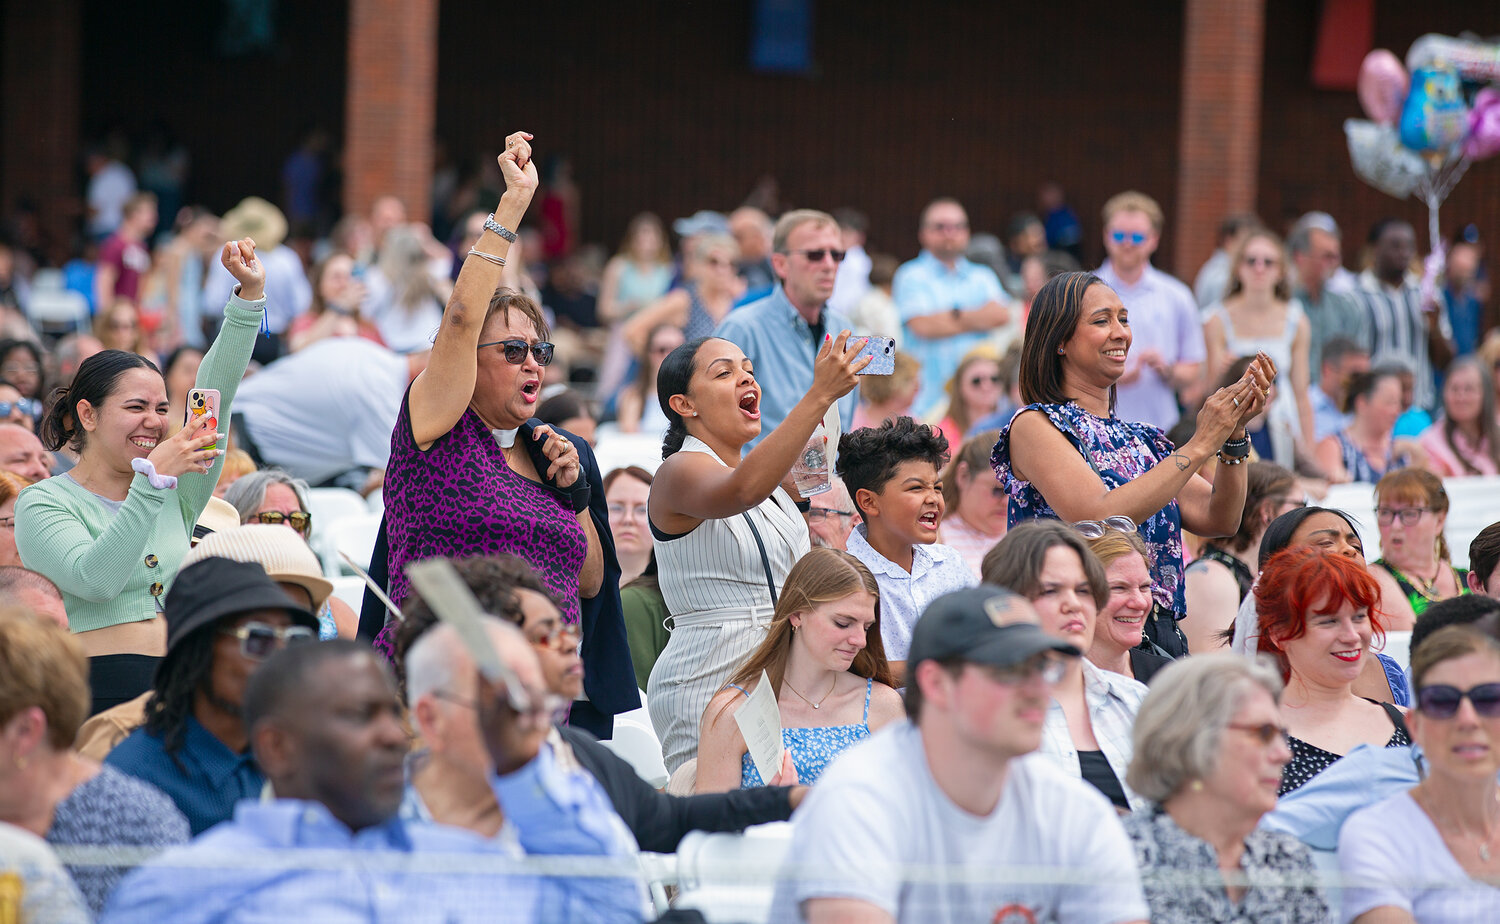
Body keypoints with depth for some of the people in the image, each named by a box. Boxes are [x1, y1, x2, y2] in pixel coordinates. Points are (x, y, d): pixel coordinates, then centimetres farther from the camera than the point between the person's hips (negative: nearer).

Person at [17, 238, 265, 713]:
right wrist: (153, 479, -16)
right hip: (97, 695, -5)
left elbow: (216, 394, 10)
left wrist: (250, 296, 1)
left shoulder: (175, 494, 17)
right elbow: (95, 579, -15)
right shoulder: (42, 504, 2)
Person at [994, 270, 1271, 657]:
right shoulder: (1034, 426, 0)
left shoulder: (1138, 437, 20)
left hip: (1162, 636, 6)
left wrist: (1234, 433, -3)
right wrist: (1199, 446, -12)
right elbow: (1099, 517, -16)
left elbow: (1218, 520, 11)